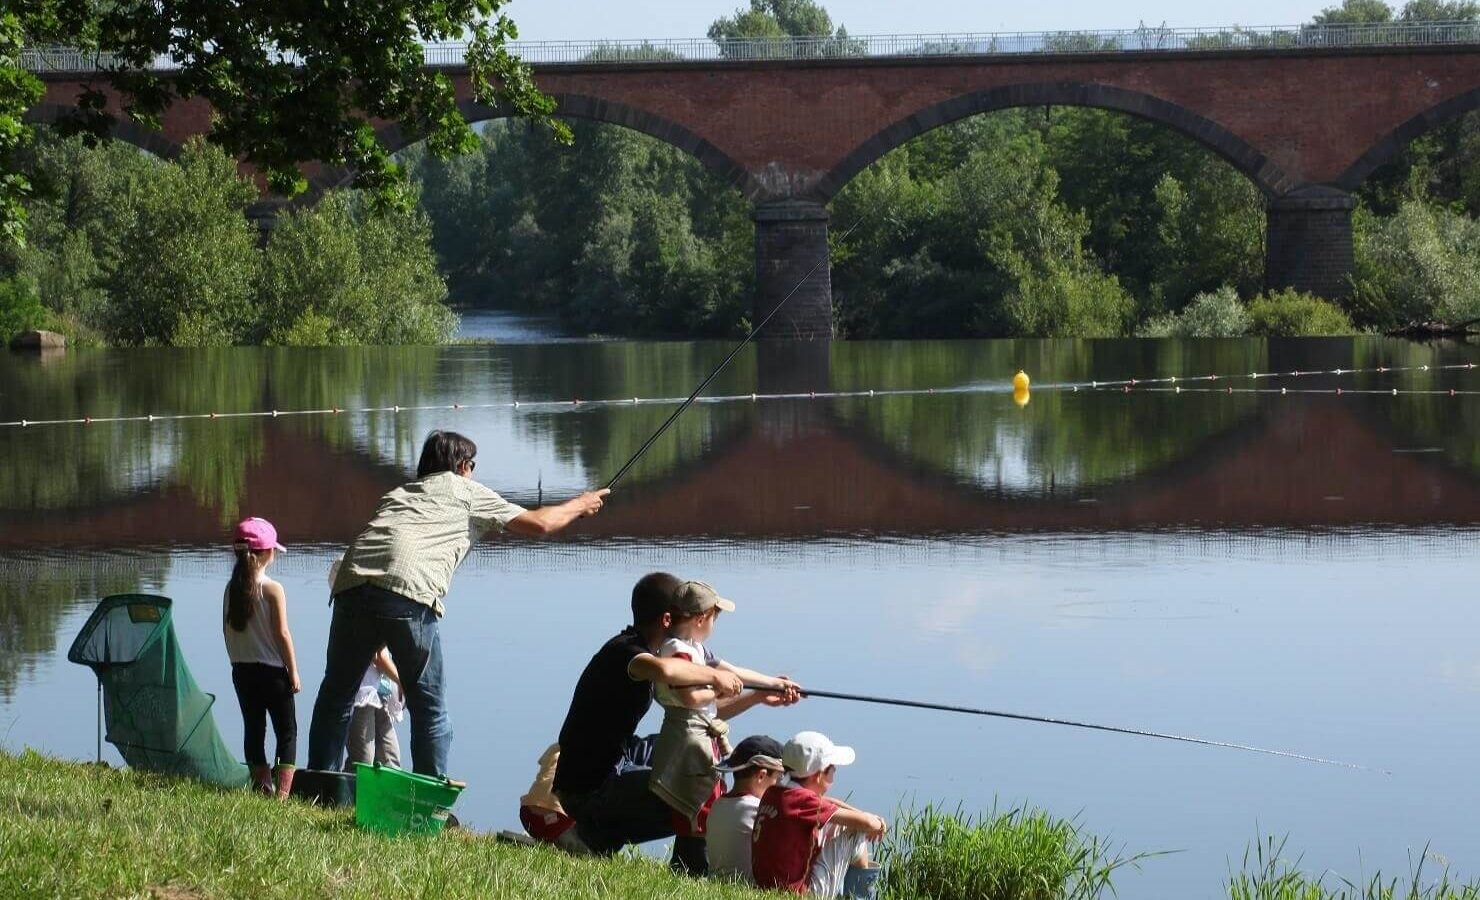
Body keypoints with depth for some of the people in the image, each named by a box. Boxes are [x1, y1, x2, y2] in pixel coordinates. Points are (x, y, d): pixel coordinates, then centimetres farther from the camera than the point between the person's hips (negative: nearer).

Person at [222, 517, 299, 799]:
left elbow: (227, 630, 7)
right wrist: (294, 671, -5)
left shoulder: (231, 589, 1)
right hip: (271, 670, -5)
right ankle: (282, 791, -6)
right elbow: (282, 633, -13)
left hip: (241, 670, 5)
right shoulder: (272, 590, -14)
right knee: (287, 732, 2)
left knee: (253, 730, 13)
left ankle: (262, 786, 15)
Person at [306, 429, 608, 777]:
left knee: (336, 694, 12)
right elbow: (538, 524, 24)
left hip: (351, 582, 4)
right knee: (429, 710, 8)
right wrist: (580, 504, 41)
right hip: (409, 597, -4)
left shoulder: (399, 493, 35)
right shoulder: (467, 492, 22)